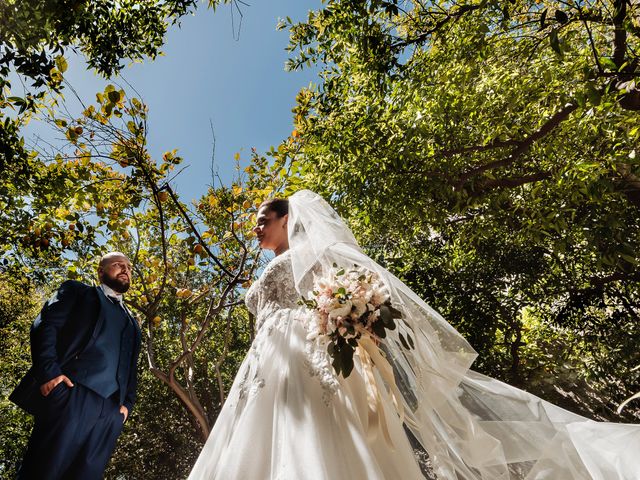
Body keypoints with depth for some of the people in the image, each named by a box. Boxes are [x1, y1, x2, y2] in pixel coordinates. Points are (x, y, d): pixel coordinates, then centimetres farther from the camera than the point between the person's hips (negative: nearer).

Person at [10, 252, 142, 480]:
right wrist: (49, 372, -14)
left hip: (111, 409, 4)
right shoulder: (77, 291, 15)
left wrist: (127, 402, 8)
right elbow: (44, 325, 0)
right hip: (70, 394, -4)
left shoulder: (133, 323, 27)